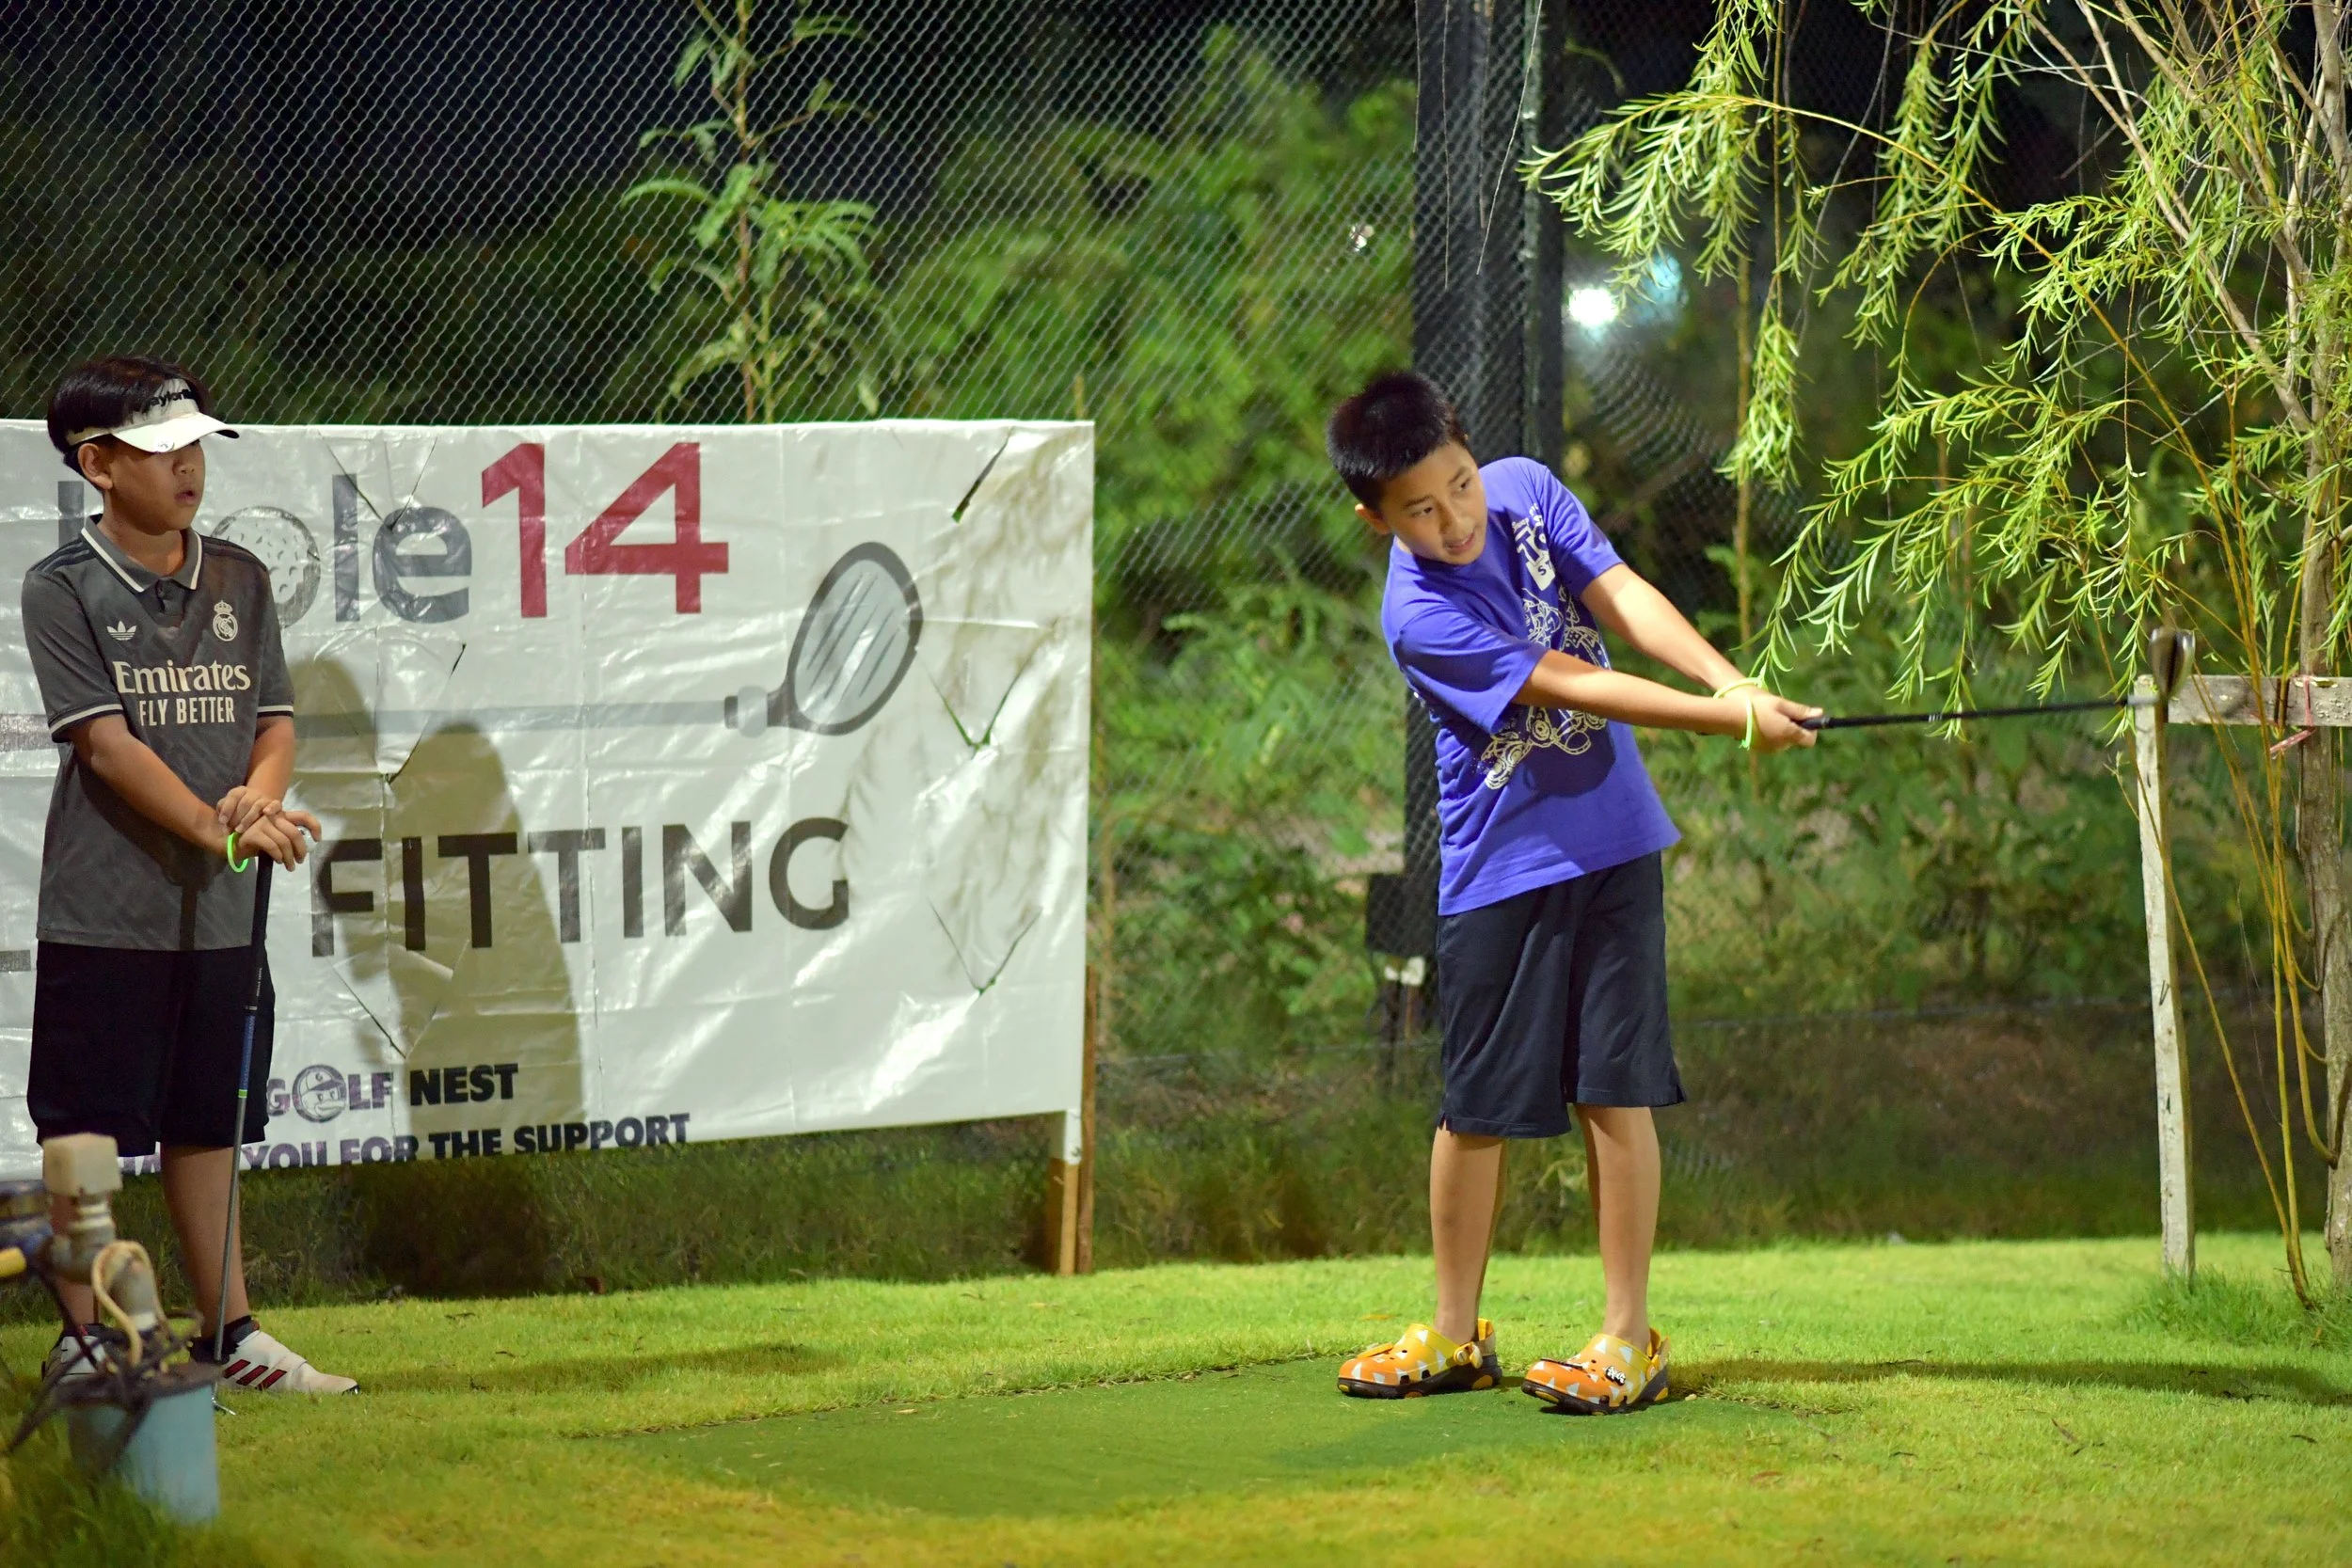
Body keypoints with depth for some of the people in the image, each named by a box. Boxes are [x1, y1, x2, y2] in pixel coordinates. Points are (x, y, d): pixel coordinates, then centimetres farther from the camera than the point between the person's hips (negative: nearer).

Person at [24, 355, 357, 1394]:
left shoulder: (237, 580, 10)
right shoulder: (62, 589, -6)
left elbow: (275, 719, 9)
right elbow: (106, 742, -13)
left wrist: (258, 797, -13)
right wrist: (217, 829, -22)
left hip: (217, 914, 5)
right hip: (104, 912, -5)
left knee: (206, 1127, 12)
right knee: (88, 1132, 0)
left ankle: (228, 1332, 18)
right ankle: (84, 1339, 6)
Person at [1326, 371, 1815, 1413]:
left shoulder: (1526, 492, -2)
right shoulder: (1419, 618, -17)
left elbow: (1621, 599, -10)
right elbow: (1577, 688, -22)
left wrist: (1728, 675, -28)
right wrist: (1731, 722, -28)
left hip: (1609, 842, 3)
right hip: (1496, 867, -3)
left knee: (1614, 1088, -3)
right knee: (1477, 1103, 5)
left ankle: (1628, 1337, 0)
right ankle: (1457, 1335, 20)